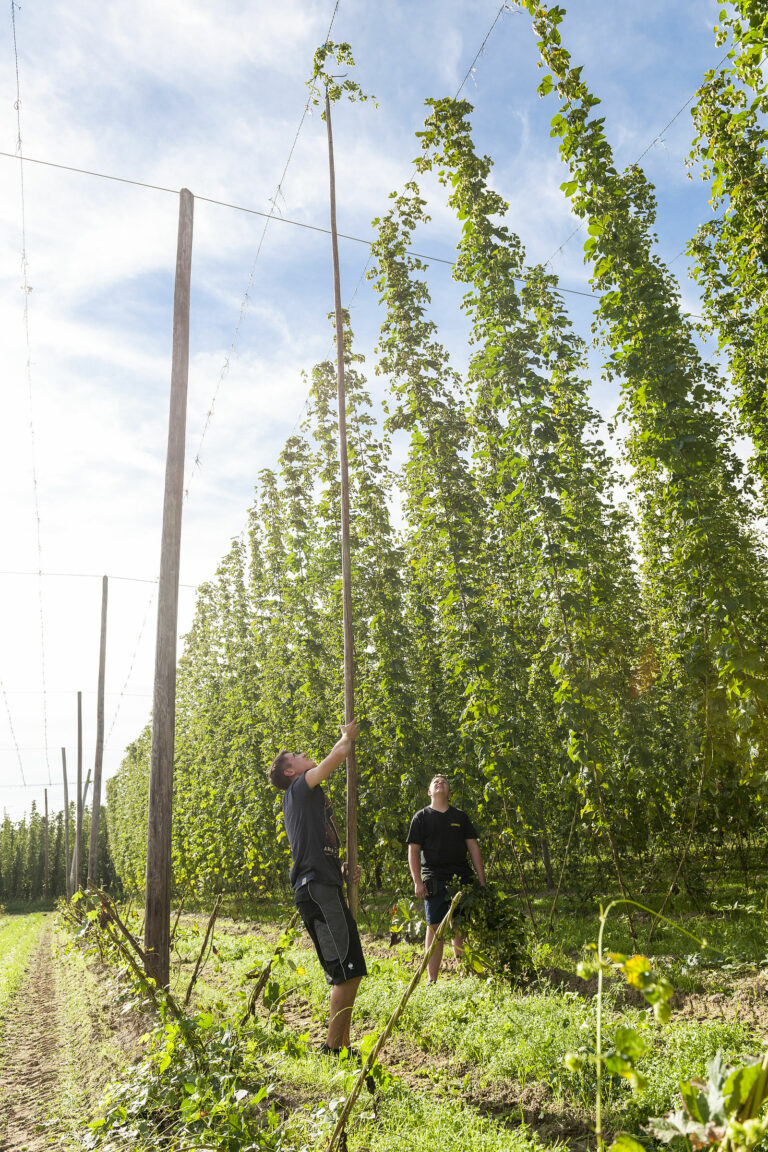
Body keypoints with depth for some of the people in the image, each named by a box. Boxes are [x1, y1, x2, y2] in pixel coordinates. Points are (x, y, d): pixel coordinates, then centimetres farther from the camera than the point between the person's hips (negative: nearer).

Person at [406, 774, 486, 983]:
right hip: (434, 880, -2)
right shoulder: (421, 817, 7)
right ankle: (432, 980, 9)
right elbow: (413, 851, 3)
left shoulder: (460, 816, 14)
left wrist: (482, 880, 5)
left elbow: (473, 848, 12)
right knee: (434, 928, 0)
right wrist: (417, 882, -7)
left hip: (462, 879, 2)